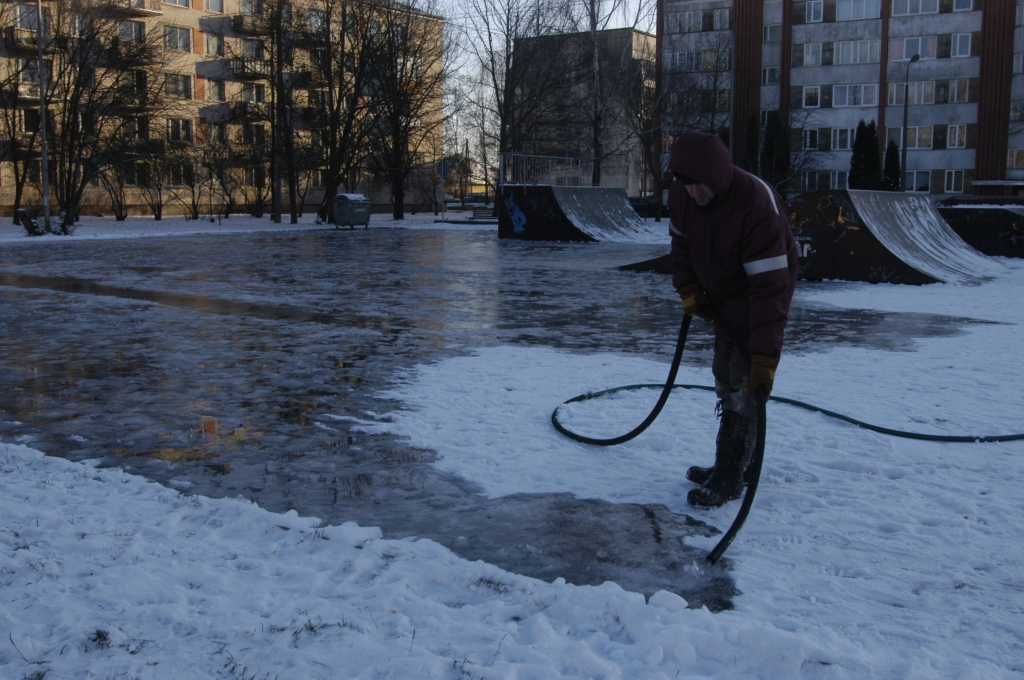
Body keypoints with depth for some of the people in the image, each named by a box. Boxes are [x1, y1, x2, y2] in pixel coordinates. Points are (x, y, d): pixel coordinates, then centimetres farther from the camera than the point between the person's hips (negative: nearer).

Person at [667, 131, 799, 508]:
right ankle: (728, 465, 29)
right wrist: (689, 290, -4)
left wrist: (766, 357, -41)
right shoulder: (681, 194, -13)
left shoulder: (757, 203, -35)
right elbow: (681, 243, 8)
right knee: (725, 380, 15)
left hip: (755, 301, -7)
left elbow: (769, 285, -38)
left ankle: (728, 479, 0)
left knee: (742, 387, -11)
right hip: (719, 299, 7)